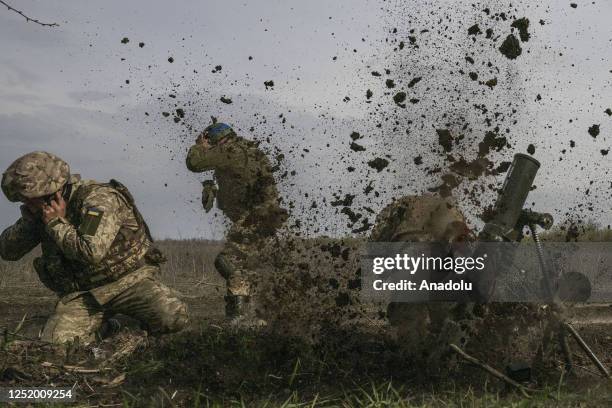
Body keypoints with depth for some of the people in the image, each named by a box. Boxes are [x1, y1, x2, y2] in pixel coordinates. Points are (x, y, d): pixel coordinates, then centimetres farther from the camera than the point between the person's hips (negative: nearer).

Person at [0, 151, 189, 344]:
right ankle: (103, 328, 10)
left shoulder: (98, 198, -19)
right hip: (82, 293, 5)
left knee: (172, 317, -30)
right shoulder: (43, 213, 3)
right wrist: (29, 218, -11)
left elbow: (91, 252, -32)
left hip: (129, 280, -5)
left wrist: (57, 223, -21)